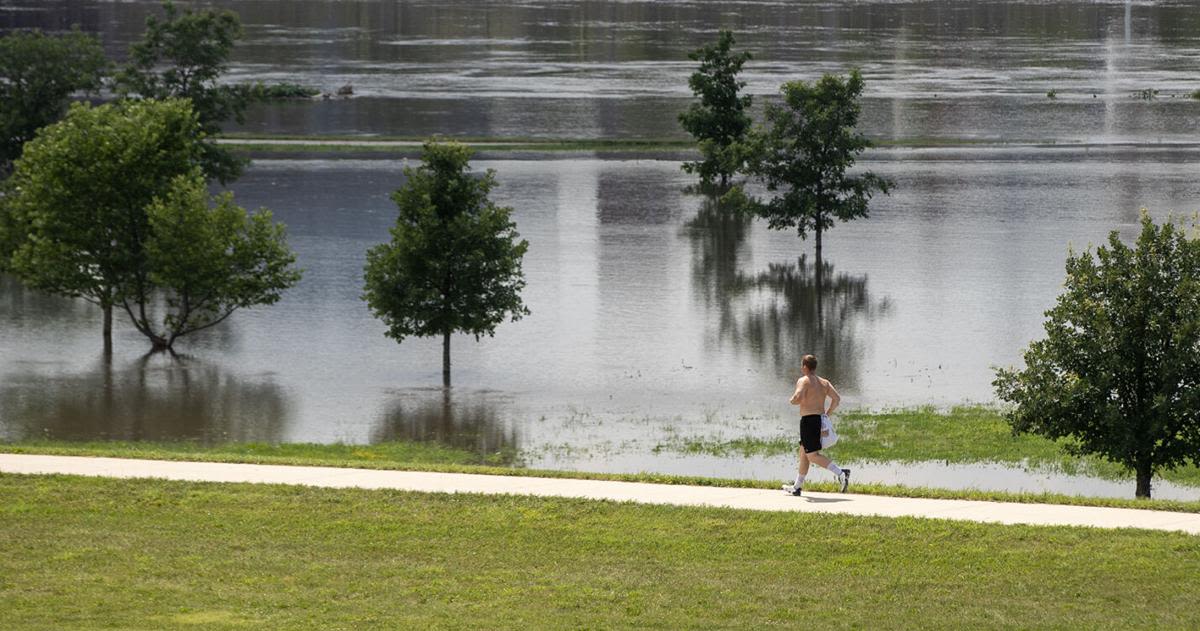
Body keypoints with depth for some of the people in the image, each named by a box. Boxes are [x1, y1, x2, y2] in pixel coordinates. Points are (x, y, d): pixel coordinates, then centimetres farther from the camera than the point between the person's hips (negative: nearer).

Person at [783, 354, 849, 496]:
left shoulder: (803, 381, -9)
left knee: (813, 456, -9)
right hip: (821, 420, 9)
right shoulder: (824, 382, 12)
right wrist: (827, 414, 10)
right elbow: (837, 398, 2)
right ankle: (796, 487, 28)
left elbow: (798, 397, -25)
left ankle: (841, 473, -26)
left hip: (809, 420, -9)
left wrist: (792, 400, -3)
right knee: (804, 453, 20)